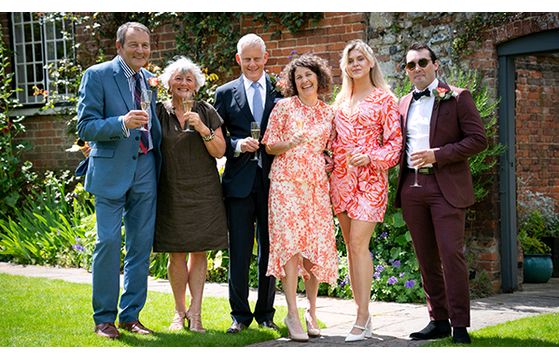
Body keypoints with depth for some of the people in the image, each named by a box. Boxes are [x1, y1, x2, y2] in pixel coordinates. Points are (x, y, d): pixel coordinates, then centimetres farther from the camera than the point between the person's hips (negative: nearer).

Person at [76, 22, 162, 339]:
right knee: (109, 242, -6)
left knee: (141, 244, 7)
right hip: (111, 170, -5)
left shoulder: (150, 80, 13)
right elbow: (86, 127, -11)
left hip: (145, 169, 5)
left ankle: (131, 315, 17)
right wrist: (122, 123, -26)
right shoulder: (97, 76, -5)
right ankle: (104, 318, 6)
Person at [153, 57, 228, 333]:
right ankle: (179, 312, 15)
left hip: (203, 192, 1)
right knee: (176, 254, 2)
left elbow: (219, 151, 0)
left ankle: (195, 313, 5)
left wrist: (202, 129, -11)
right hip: (172, 193, -1)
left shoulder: (206, 112, 5)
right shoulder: (159, 112, 3)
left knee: (199, 252, 1)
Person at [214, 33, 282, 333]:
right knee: (239, 252, 1)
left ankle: (266, 313, 17)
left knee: (270, 249, 7)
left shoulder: (281, 90, 8)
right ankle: (239, 314, 10)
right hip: (239, 181, 0)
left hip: (272, 180, 0)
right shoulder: (225, 93, 8)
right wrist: (237, 145, -11)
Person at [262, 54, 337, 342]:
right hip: (287, 181, -3)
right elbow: (269, 146, 2)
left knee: (316, 246, 1)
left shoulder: (328, 113, 13)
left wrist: (333, 162, 2)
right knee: (290, 242, -11)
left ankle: (311, 311, 14)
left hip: (317, 184, 3)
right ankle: (292, 314, -8)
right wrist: (290, 144, -16)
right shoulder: (284, 107, 3)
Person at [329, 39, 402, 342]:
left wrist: (370, 157, -17)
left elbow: (395, 141, -4)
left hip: (369, 178, -6)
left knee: (358, 243, -14)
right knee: (351, 245, 6)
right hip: (341, 177, 6)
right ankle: (362, 313, 12)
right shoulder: (341, 99, 16)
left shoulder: (385, 99, 0)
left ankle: (362, 318, -10)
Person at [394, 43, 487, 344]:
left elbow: (478, 139, -6)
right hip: (412, 186, 5)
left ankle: (460, 325, -4)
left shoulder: (457, 98, 0)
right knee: (426, 258, 8)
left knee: (451, 254, -10)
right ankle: (438, 320, 16)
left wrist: (437, 155, -14)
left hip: (446, 186, -5)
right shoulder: (403, 104, 16)